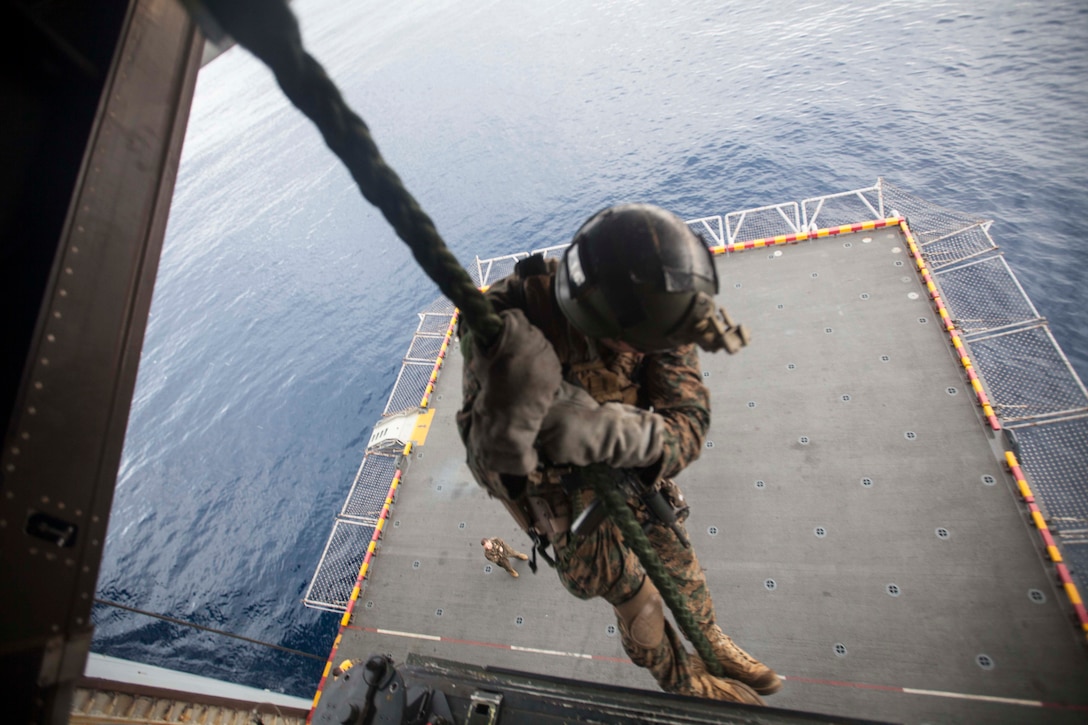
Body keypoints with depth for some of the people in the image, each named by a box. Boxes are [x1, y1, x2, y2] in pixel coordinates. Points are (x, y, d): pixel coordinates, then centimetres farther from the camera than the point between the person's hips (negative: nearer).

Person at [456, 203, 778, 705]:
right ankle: (680, 677, 49)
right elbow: (493, 461, -36)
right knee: (637, 598, 14)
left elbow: (687, 425, -27)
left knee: (676, 560, 23)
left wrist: (610, 432, -45)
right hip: (563, 490, -3)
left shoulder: (651, 305, -25)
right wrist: (510, 398, -55)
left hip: (629, 469, 4)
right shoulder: (507, 318, -35)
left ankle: (709, 641, 57)